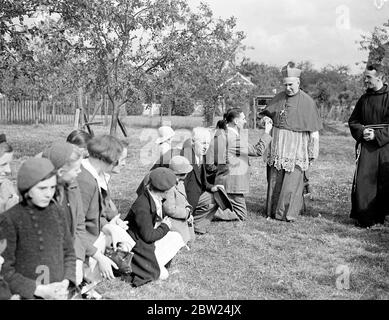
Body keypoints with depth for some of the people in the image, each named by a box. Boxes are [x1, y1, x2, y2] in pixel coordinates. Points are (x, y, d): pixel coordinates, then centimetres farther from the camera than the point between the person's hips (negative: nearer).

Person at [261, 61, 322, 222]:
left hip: (296, 147, -4)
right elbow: (267, 116, 24)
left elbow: (314, 131, -3)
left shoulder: (307, 102, -4)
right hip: (277, 146, 4)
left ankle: (288, 213, 3)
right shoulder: (278, 98, 9)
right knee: (275, 179, 7)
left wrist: (313, 153, -4)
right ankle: (273, 211, 18)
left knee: (292, 180, -6)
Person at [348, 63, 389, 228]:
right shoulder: (364, 99, 11)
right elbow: (353, 121, 14)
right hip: (366, 146, 3)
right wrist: (361, 131, -5)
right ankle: (364, 218, 7)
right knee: (363, 180, -2)